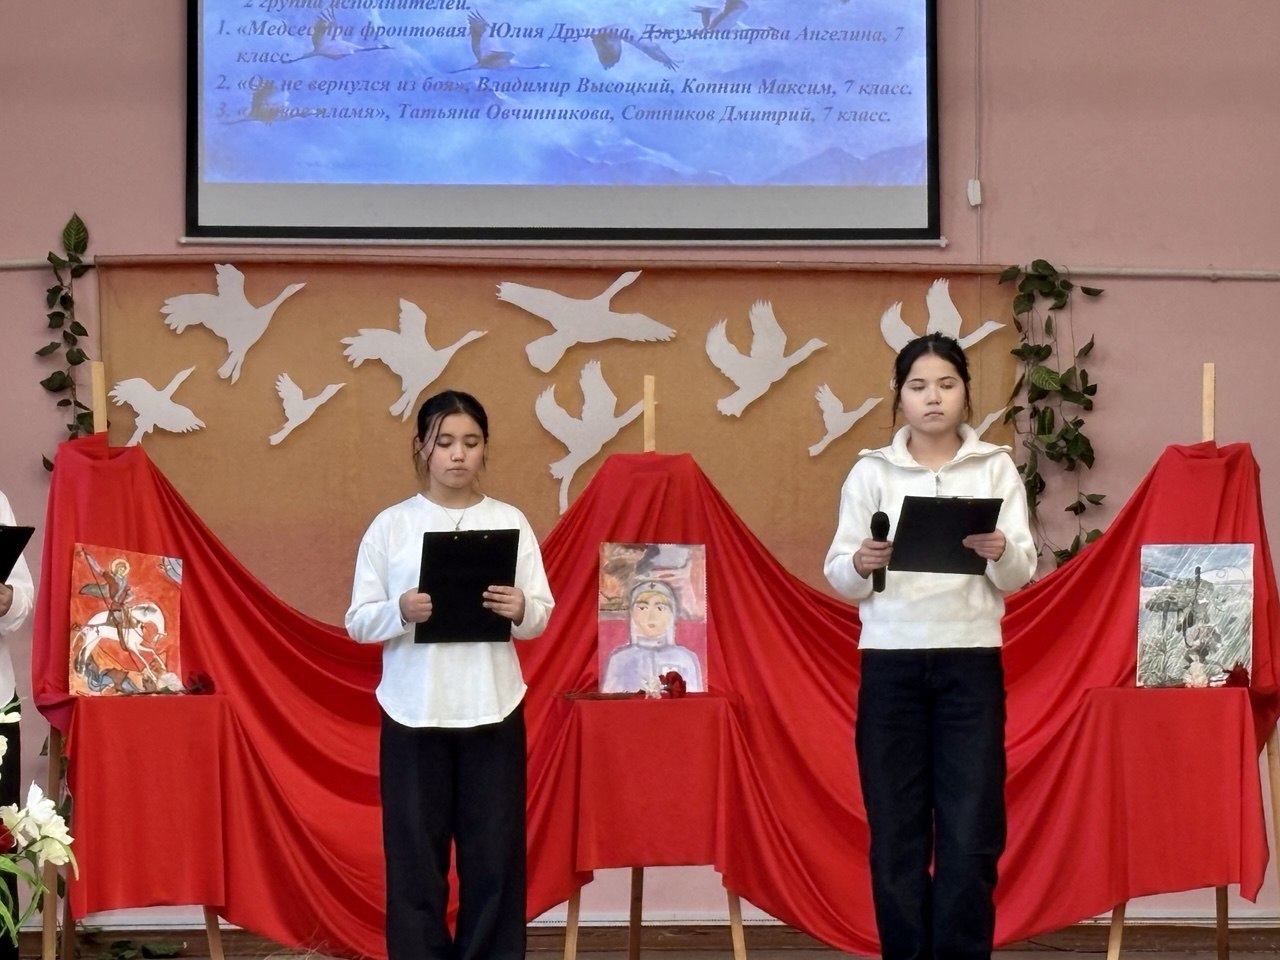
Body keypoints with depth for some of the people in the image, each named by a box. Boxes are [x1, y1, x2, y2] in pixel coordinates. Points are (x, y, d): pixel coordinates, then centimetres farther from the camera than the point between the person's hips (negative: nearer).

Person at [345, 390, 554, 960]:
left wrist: (520, 610, -18)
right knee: (415, 855, 2)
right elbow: (358, 622, 1)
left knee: (494, 855, 3)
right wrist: (401, 611, -19)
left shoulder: (510, 522, 5)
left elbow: (542, 617, 4)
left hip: (493, 711, 1)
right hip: (413, 714, -1)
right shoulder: (391, 525, 2)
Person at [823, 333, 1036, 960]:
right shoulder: (871, 472, 6)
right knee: (896, 829, 2)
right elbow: (839, 578, 2)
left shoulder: (996, 468, 5)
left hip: (971, 662, 0)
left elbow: (1020, 576, 0)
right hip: (891, 663, 0)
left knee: (971, 832, -3)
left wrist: (1001, 551, -23)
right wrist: (860, 563, -20)